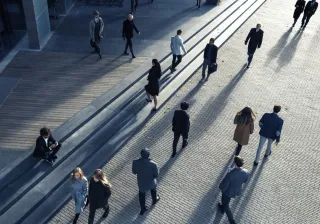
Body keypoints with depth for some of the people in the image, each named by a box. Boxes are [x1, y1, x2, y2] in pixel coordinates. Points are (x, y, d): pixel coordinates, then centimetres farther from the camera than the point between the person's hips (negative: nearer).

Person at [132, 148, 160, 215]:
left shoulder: (135, 162, -27)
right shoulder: (153, 164, -32)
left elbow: (134, 172, -8)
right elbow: (156, 175, -18)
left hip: (141, 184, 1)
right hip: (151, 183, -1)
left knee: (141, 195, 30)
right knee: (153, 190, 35)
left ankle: (143, 209, 47)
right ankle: (154, 200, 62)